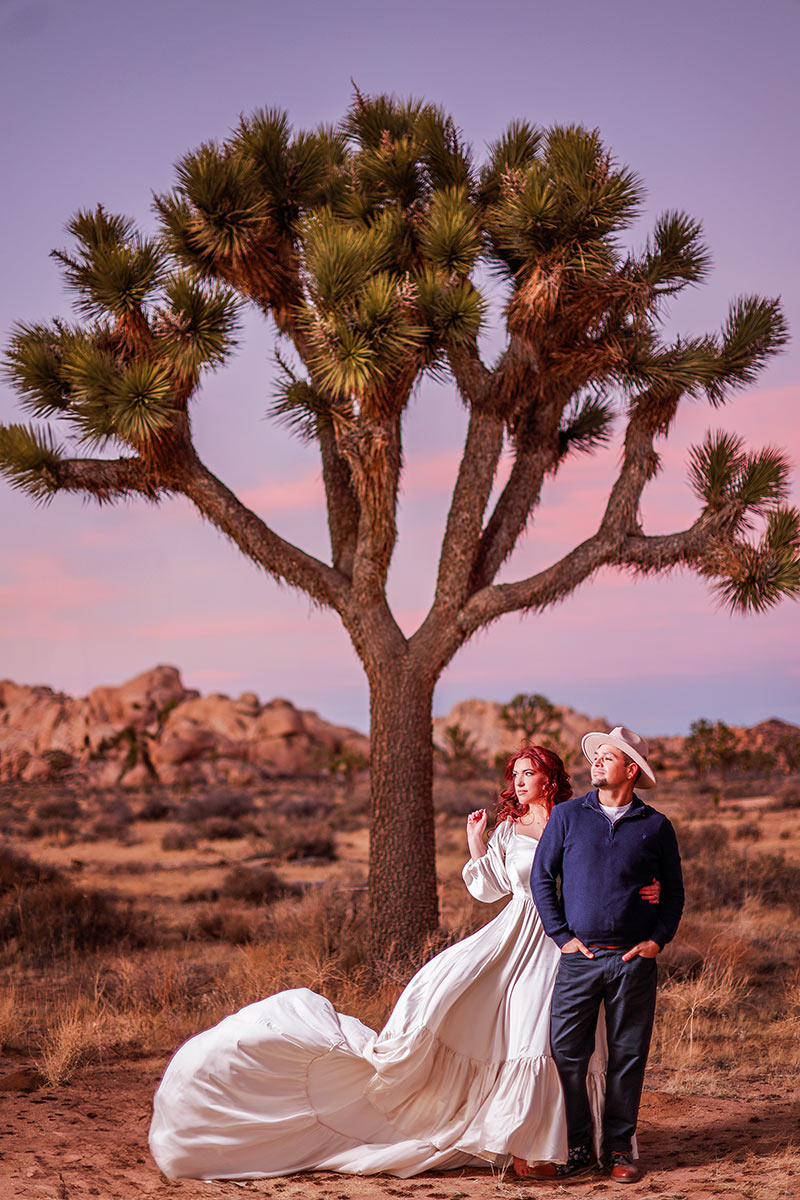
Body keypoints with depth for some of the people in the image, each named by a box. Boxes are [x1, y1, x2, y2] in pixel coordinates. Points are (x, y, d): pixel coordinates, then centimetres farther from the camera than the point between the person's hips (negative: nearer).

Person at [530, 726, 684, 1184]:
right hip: (580, 957, 0)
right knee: (566, 1052, -2)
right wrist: (562, 936, -1)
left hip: (634, 960, 0)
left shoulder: (656, 827, 5)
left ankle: (619, 1149, 16)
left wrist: (657, 939, -1)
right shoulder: (568, 815, 5)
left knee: (628, 1055, 5)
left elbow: (674, 891, 12)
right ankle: (577, 1149, 10)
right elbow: (542, 876, 6)